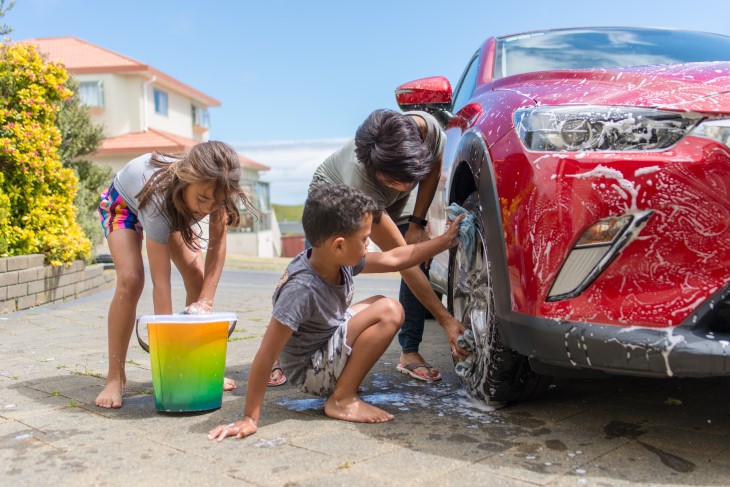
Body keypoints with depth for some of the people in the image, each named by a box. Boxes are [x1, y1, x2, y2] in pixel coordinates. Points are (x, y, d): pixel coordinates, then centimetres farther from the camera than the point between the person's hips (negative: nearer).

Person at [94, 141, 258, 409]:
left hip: (176, 207, 5)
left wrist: (206, 301, -32)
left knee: (197, 277, -9)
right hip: (124, 203, -4)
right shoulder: (159, 198, -46)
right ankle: (115, 377, -11)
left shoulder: (212, 189, -34)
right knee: (130, 280, -24)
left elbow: (218, 242, -25)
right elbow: (161, 282, -43)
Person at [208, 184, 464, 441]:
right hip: (310, 372, -9)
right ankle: (342, 399, -13)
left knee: (378, 304, 18)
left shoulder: (342, 261, -10)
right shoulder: (301, 289, -34)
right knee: (389, 311, -18)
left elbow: (395, 258, 4)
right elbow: (265, 357, -30)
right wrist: (250, 418, -25)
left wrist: (445, 240, 6)